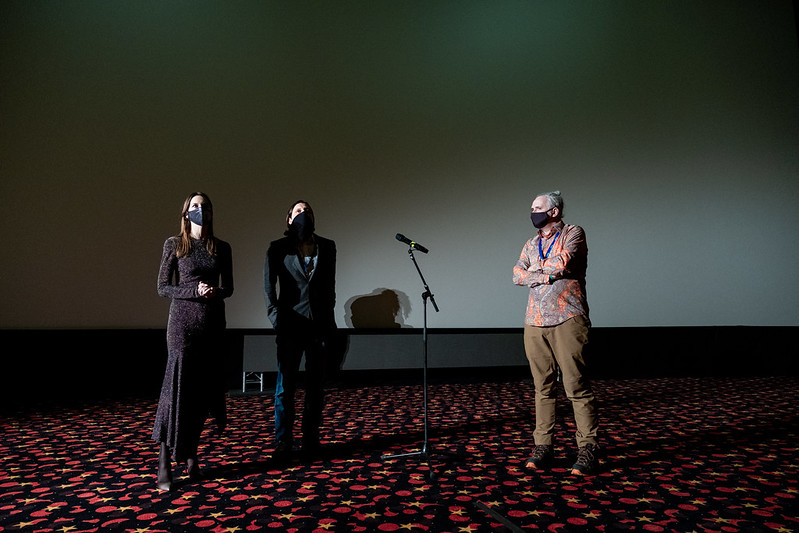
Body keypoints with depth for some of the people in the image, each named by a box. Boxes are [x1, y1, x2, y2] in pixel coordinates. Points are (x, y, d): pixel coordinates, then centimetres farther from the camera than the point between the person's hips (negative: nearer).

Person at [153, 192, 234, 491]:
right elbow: (163, 288, 0)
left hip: (213, 323, 3)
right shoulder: (174, 245, 3)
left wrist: (215, 292, -10)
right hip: (183, 322, -3)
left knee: (204, 388, 7)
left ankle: (192, 456, 21)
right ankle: (164, 463, 1)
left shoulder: (221, 248, 10)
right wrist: (195, 291, -14)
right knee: (177, 386, -8)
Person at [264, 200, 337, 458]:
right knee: (285, 385, 1)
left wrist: (328, 319, 8)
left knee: (316, 385, 8)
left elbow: (330, 286, 13)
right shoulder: (278, 248, 4)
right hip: (291, 325, -2)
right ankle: (283, 440, 14)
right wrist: (276, 318, -6)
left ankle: (311, 438, 20)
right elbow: (268, 285, 2)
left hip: (320, 325, 2)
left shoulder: (327, 247, 10)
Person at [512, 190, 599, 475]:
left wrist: (537, 269, 4)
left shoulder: (573, 233, 4)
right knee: (542, 387, 6)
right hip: (535, 322, 5)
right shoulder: (531, 244, 20)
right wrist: (546, 276, -9)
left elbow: (563, 262, -13)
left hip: (567, 320, -5)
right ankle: (543, 446, 13)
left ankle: (587, 449, 5)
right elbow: (517, 275, 6)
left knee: (576, 386, -4)